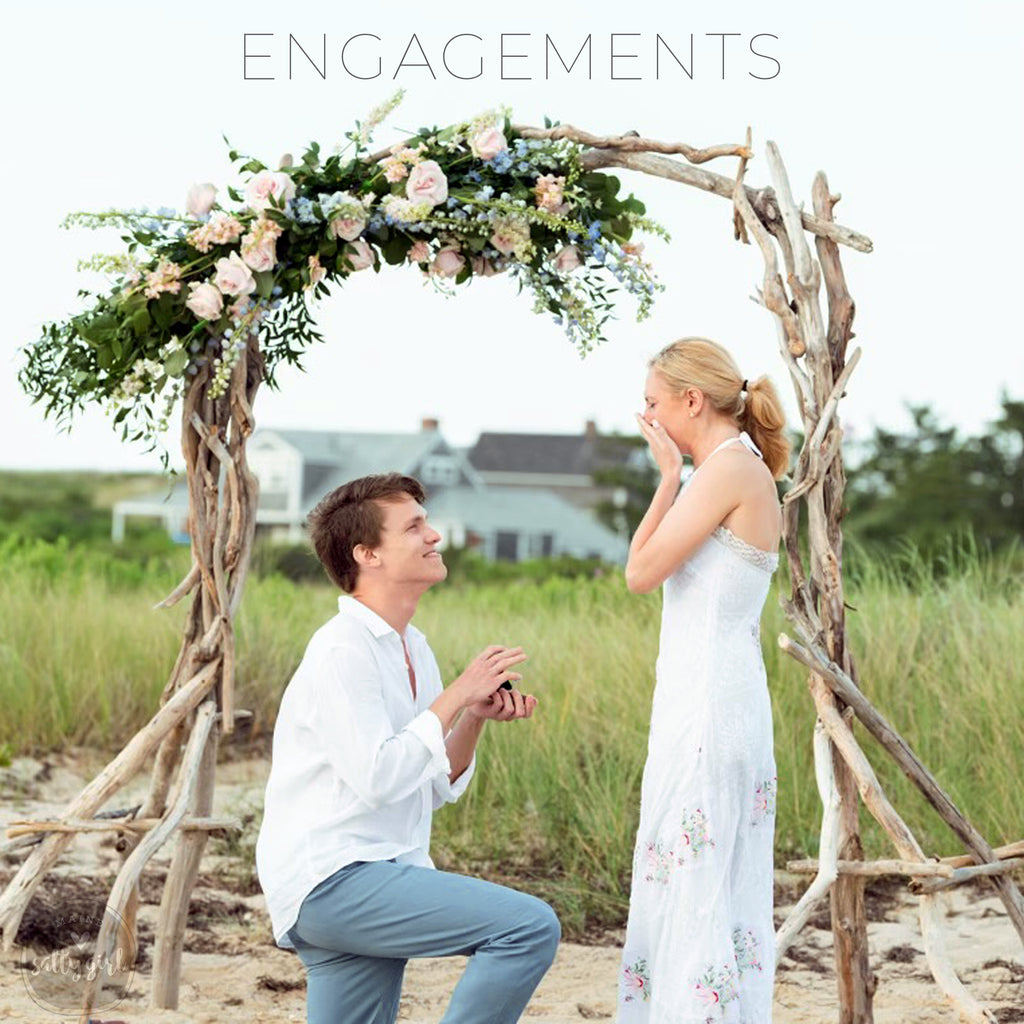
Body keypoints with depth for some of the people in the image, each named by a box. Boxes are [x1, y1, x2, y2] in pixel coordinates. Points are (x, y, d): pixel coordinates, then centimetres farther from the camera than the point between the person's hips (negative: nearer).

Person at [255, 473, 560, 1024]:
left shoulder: (412, 647, 17)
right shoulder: (343, 650, -11)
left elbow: (434, 788, 16)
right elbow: (377, 777, -21)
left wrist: (475, 718, 0)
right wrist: (456, 697, -14)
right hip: (333, 877, -10)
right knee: (530, 926, -21)